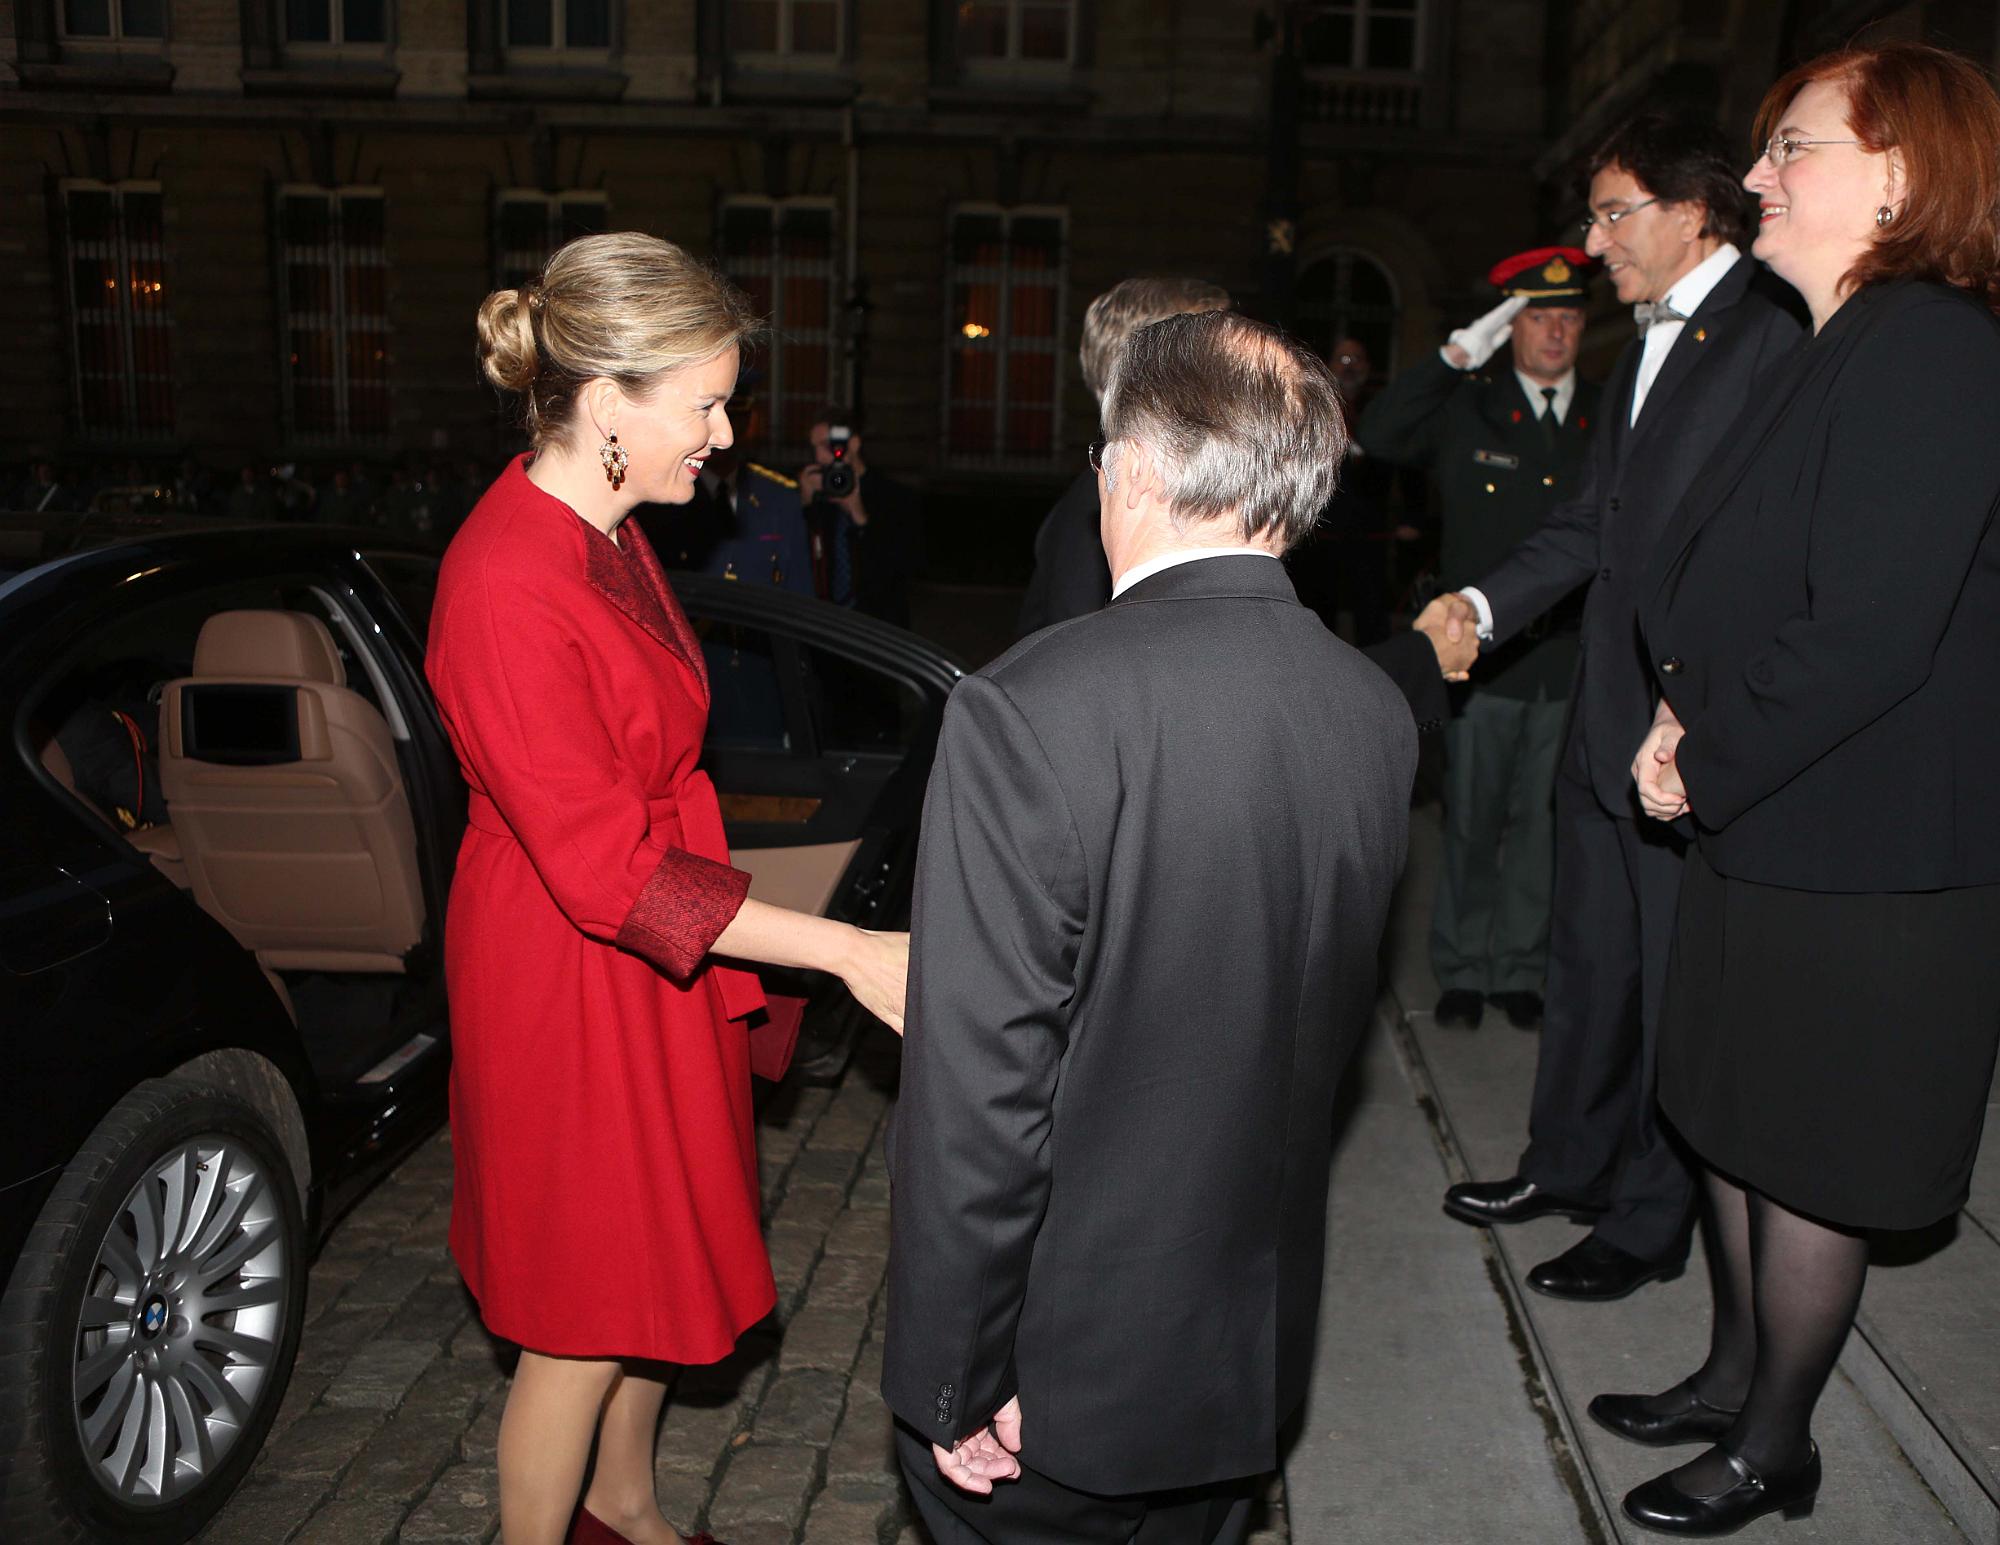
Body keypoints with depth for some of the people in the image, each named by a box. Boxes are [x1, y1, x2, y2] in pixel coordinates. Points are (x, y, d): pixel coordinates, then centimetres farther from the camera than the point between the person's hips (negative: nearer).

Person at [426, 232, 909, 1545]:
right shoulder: (506, 587, -27)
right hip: (568, 979, -9)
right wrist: (846, 951, -27)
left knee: (659, 1262, 23)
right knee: (585, 1315, 8)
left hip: (656, 953, 9)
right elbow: (605, 868, -27)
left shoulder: (608, 535, 3)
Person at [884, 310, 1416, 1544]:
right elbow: (1331, 1030, 6)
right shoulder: (1377, 714, -5)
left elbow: (979, 1093, -24)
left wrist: (956, 1381, -13)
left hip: (1066, 1372, -5)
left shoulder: (1028, 714, -26)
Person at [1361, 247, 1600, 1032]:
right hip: (1483, 655, -1)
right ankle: (1462, 969, 22)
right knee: (1471, 821, 7)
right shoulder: (1466, 409, 4)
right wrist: (1457, 354, -15)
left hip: (1568, 662, 2)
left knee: (1540, 822, 10)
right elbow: (1379, 437, -12)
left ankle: (1518, 970, 24)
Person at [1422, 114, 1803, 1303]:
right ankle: (1569, 1164, 36)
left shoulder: (1774, 342, -15)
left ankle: (1651, 1221, 22)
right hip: (1609, 720, 9)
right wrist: (1486, 602, 3)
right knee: (1589, 959, 19)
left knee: (1676, 981, 5)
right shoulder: (1645, 349, 15)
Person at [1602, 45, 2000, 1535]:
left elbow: (1866, 636, -26)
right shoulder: (1849, 348, 12)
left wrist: (1704, 762, -14)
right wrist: (1693, 713, -1)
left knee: (1809, 1162, 7)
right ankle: (1734, 1376, 40)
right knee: (1738, 1121, 20)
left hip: (1857, 866, -9)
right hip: (1764, 835, 9)